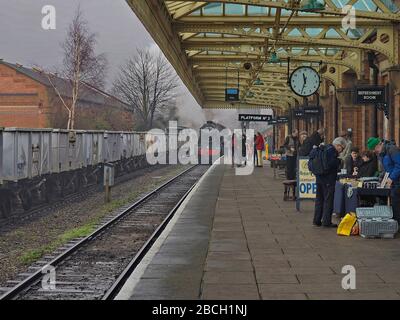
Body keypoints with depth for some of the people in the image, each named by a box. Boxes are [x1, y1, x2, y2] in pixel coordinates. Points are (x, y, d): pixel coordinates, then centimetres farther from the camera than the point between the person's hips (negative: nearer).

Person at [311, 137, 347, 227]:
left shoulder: (325, 148, 13)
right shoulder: (332, 151, -16)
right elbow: (331, 165, -24)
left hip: (319, 178, 9)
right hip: (328, 180, -9)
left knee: (319, 199, 14)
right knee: (328, 200, -2)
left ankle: (317, 220, 20)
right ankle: (326, 221, 0)